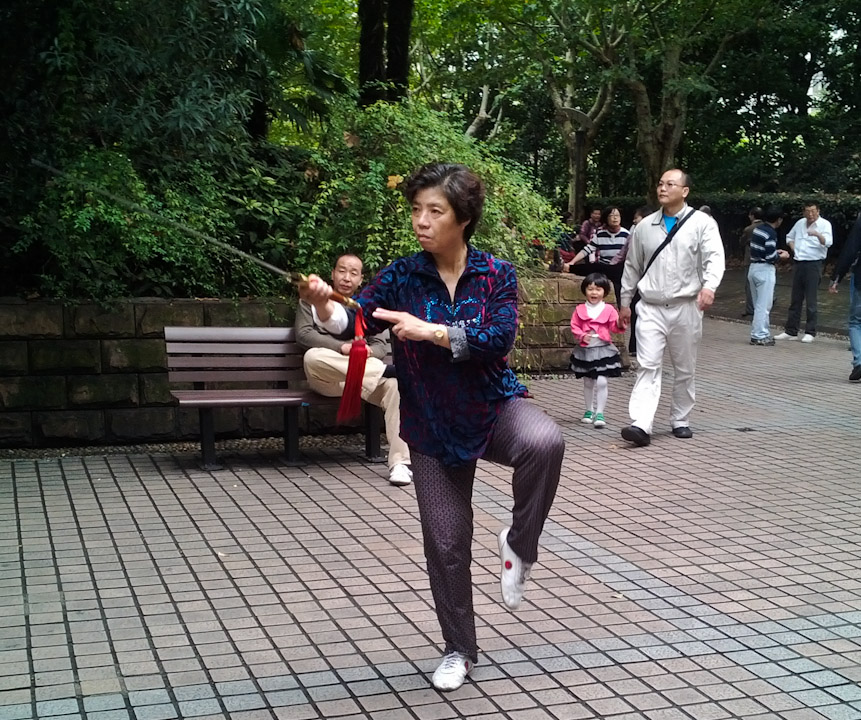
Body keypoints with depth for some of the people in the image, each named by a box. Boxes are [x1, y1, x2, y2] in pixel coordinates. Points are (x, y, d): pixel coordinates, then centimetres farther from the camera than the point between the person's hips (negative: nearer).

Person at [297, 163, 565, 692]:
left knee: (545, 441, -35)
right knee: (447, 543, 5)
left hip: (494, 407, -1)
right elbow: (357, 319, -18)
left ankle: (519, 545, -9)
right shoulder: (401, 276, -6)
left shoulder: (496, 274, -8)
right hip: (433, 427, 1)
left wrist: (431, 331, -30)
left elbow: (499, 339, -21)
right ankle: (460, 650, 28)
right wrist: (325, 306, -39)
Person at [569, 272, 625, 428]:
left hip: (603, 350, -2)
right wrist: (582, 336, -16)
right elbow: (574, 327, 2)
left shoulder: (608, 310, 0)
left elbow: (614, 326, -4)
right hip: (585, 350, 2)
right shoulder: (580, 310, 3)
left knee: (601, 382, -9)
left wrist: (620, 324, -26)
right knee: (588, 382, 15)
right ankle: (589, 410, 30)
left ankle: (599, 413, -3)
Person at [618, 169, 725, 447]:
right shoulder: (645, 226, 9)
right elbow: (632, 265, 17)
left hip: (686, 307, -1)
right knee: (647, 366, -10)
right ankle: (641, 425, -18)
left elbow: (715, 257, -14)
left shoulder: (702, 223, -1)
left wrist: (709, 286, -33)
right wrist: (625, 302, 17)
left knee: (685, 369, 10)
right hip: (651, 308, 1)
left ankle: (681, 421, 24)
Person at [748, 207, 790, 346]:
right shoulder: (771, 233, -17)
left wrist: (775, 252, 16)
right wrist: (781, 256, -1)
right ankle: (759, 336, 1)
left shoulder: (757, 228, 7)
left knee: (758, 304, 14)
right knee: (764, 305, -1)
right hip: (765, 270, -8)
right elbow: (770, 258, -20)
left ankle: (763, 332, 22)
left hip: (753, 268, 8)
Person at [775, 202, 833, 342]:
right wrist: (793, 249, 8)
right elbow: (789, 237, 26)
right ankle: (790, 331, 15)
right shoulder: (800, 223, 10)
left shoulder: (824, 224, -7)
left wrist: (818, 234, -43)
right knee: (795, 299, 9)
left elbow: (828, 242, -23)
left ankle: (810, 332, 3)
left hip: (814, 264, -6)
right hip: (799, 263, 6)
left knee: (811, 300, -4)